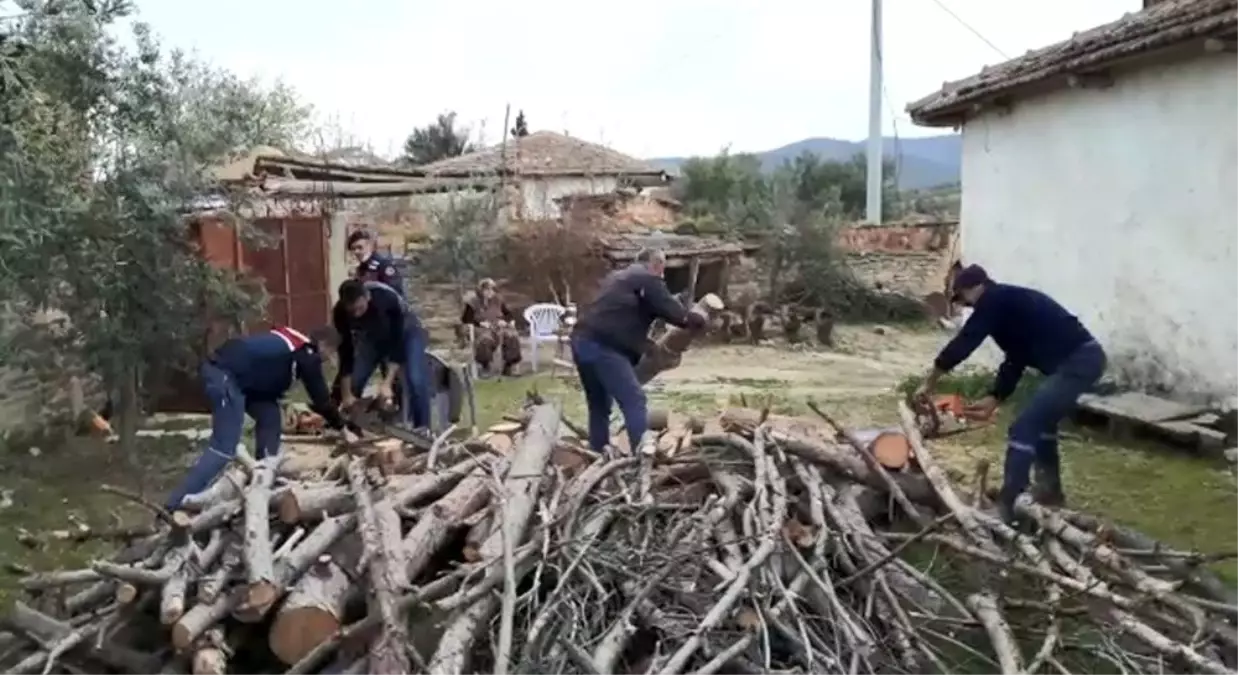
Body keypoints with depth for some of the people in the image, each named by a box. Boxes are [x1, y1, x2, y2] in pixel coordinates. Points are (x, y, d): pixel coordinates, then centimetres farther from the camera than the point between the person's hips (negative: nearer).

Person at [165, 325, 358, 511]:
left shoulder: (289, 340, 27)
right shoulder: (307, 355, 4)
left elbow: (271, 382, 37)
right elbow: (321, 397, 8)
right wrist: (344, 429, 18)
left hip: (222, 369, 10)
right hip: (226, 376, -10)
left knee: (270, 415, 18)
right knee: (224, 449, -10)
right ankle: (177, 506, -12)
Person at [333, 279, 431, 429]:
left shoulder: (387, 298, -39)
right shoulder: (340, 313, -28)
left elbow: (398, 342, -34)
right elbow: (346, 351, -19)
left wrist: (387, 383, -38)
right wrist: (346, 394, -19)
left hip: (406, 331, -4)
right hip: (372, 336, 4)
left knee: (415, 381, -21)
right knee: (354, 381, -5)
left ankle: (422, 429, -12)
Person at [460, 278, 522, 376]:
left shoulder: (498, 300, 15)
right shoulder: (473, 302, 3)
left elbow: (508, 314, 19)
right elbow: (465, 319, -1)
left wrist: (505, 320, -4)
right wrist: (480, 323, -15)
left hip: (498, 326, 3)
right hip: (482, 328, -3)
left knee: (512, 336, -31)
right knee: (486, 339, -41)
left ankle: (508, 364, -18)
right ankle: (485, 366, -20)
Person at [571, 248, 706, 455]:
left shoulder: (617, 276, 28)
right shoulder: (648, 280, 2)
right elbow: (674, 313, -2)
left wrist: (646, 341, 32)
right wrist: (699, 320, 16)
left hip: (582, 340, 9)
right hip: (603, 346, -9)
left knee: (599, 404, 18)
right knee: (634, 401, -5)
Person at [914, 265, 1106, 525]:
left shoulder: (995, 301, -6)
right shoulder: (1008, 304, 21)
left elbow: (964, 342, -8)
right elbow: (1014, 361, 21)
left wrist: (929, 382, -2)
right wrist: (993, 400, 15)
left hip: (1078, 362, -10)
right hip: (1083, 358, 10)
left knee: (1023, 429, -11)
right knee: (1042, 420, 27)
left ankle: (1005, 506, -11)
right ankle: (1050, 490, 38)